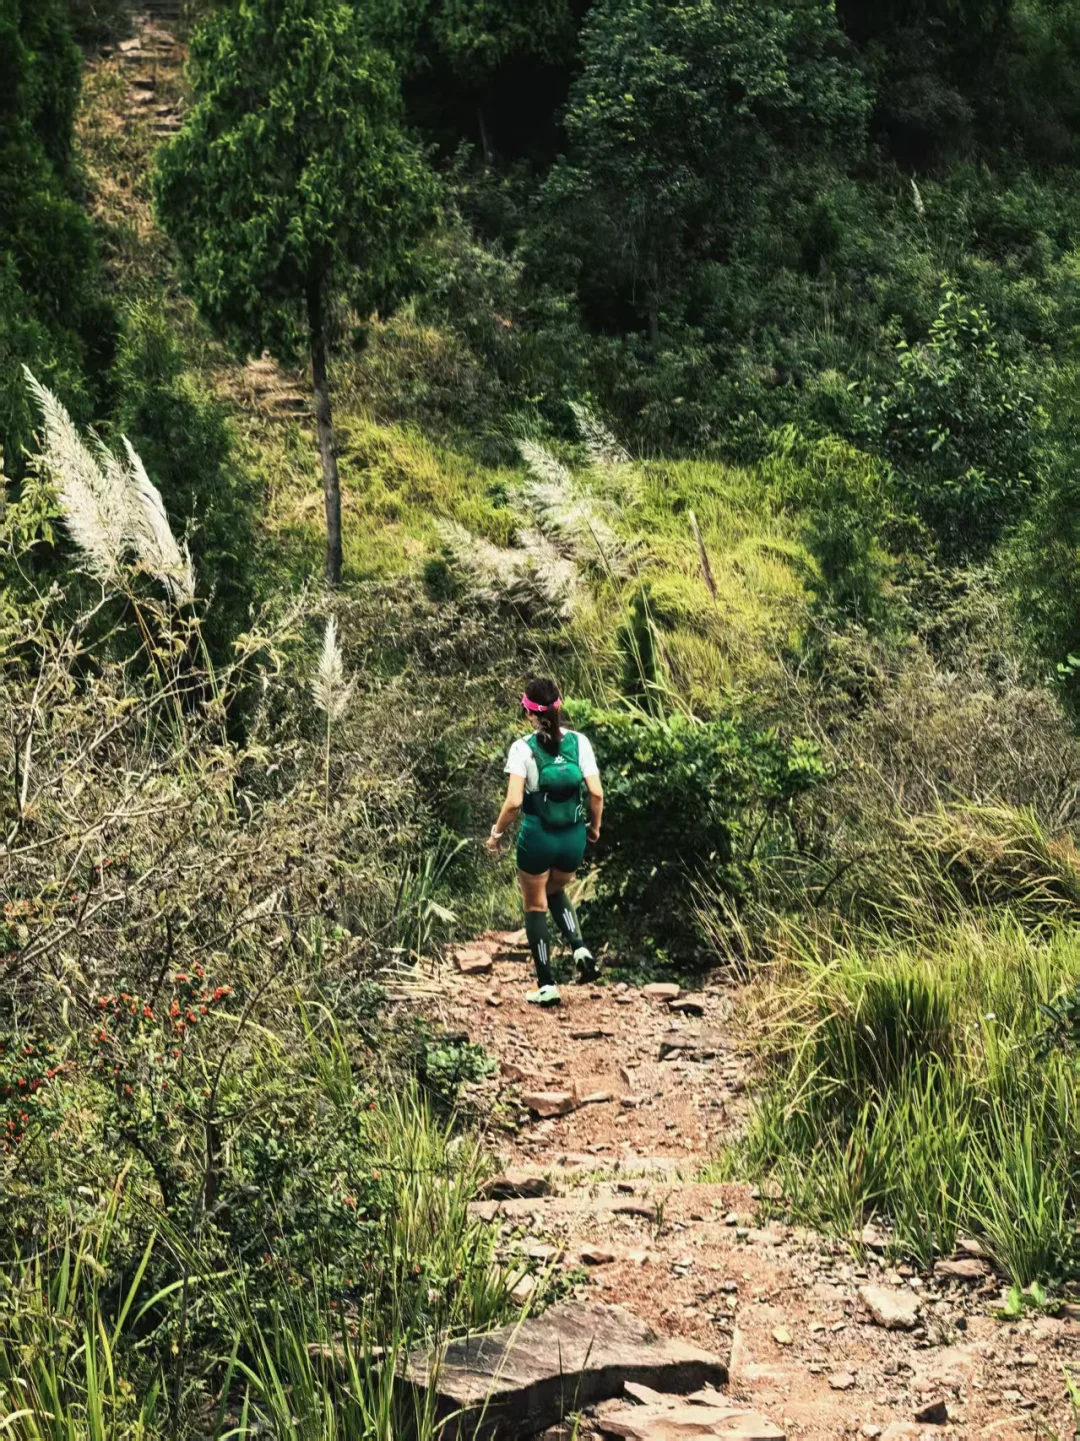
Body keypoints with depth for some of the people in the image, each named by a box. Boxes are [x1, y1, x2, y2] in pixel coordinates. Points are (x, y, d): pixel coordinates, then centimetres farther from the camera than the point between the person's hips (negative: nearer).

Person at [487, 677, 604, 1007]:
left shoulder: (523, 748, -12)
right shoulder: (579, 742, -4)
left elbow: (514, 801, -19)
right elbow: (596, 793, -6)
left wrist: (497, 832, -3)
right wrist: (594, 826, 11)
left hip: (537, 838, -4)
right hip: (573, 838, 4)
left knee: (535, 907, 14)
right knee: (556, 892, 30)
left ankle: (546, 986, 14)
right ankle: (579, 949, 6)